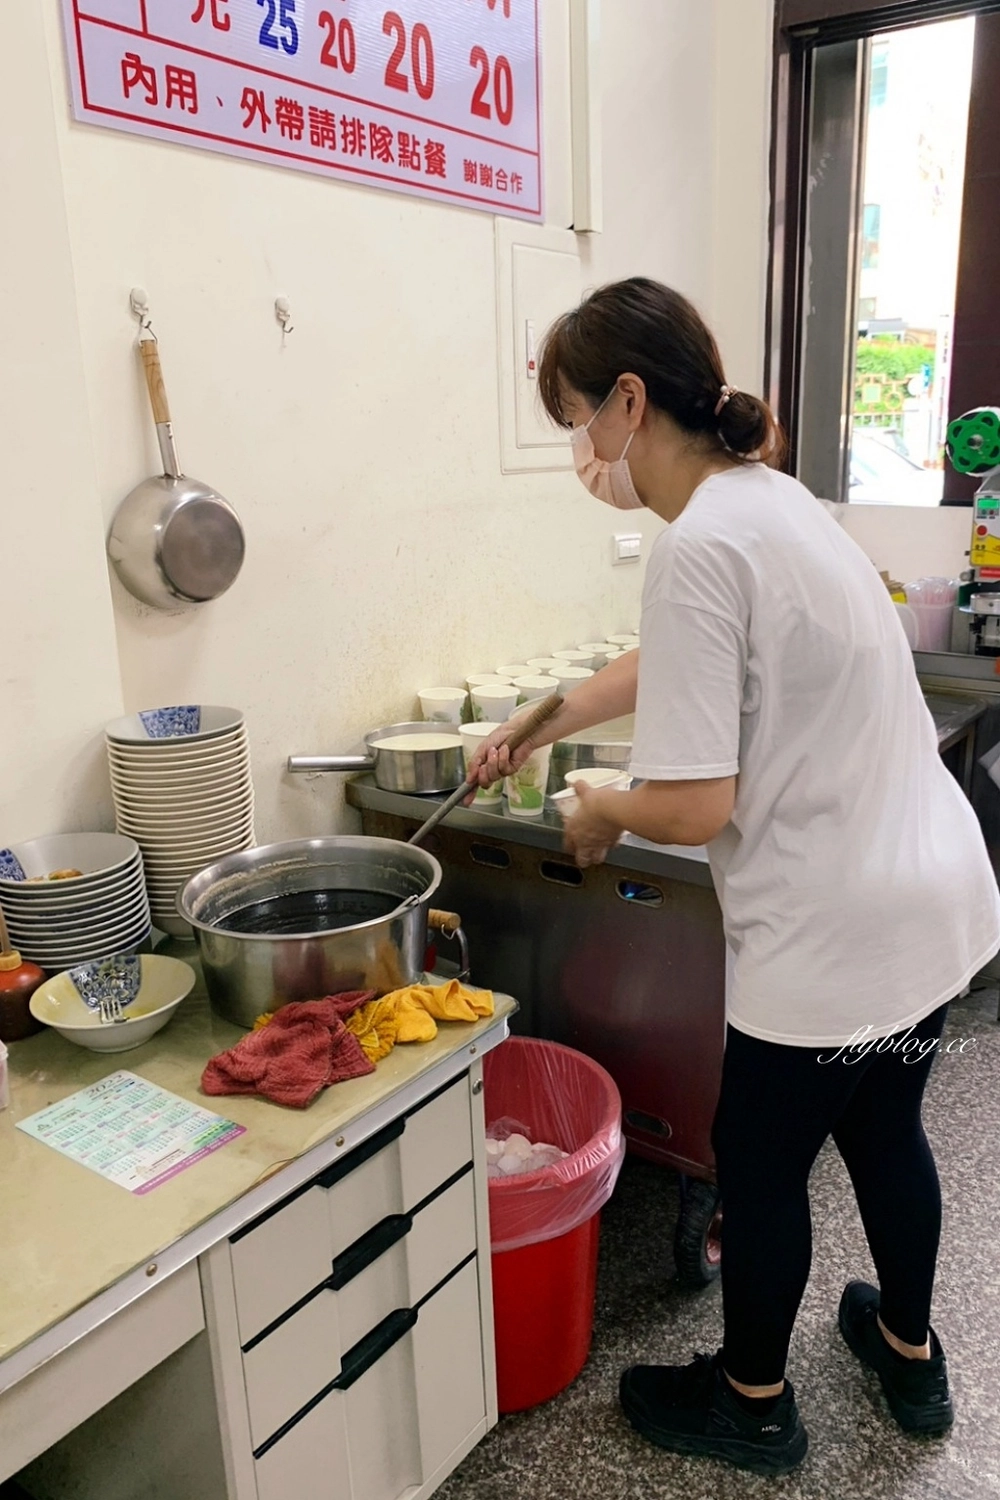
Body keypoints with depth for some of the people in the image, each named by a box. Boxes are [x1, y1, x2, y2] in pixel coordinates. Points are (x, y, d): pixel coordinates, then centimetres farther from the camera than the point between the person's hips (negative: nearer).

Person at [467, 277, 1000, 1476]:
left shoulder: (700, 547, -23)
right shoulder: (771, 498, 8)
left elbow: (694, 805, -25)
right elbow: (668, 663, 22)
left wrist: (599, 810, -4)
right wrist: (537, 727, 25)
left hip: (834, 934, -9)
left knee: (759, 1162, 13)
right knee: (883, 1130, 26)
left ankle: (751, 1401, 39)